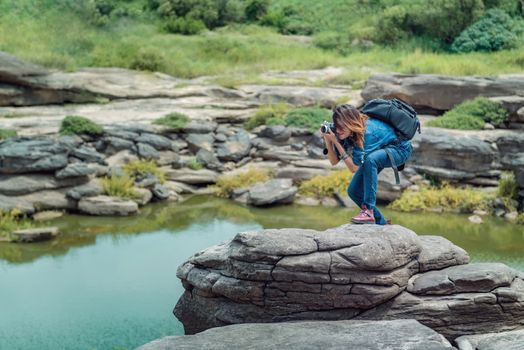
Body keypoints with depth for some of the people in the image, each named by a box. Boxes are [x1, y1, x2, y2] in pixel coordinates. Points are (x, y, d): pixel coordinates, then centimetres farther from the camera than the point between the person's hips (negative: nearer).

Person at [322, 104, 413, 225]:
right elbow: (334, 161, -13)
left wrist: (336, 142, -37)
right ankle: (381, 223, 14)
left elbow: (354, 168, -34)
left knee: (370, 159, -39)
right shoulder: (345, 132, -17)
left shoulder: (367, 132, -36)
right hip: (379, 150, 8)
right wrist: (328, 140, -28)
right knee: (354, 191, -4)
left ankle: (368, 210, -35)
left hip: (399, 149, -8)